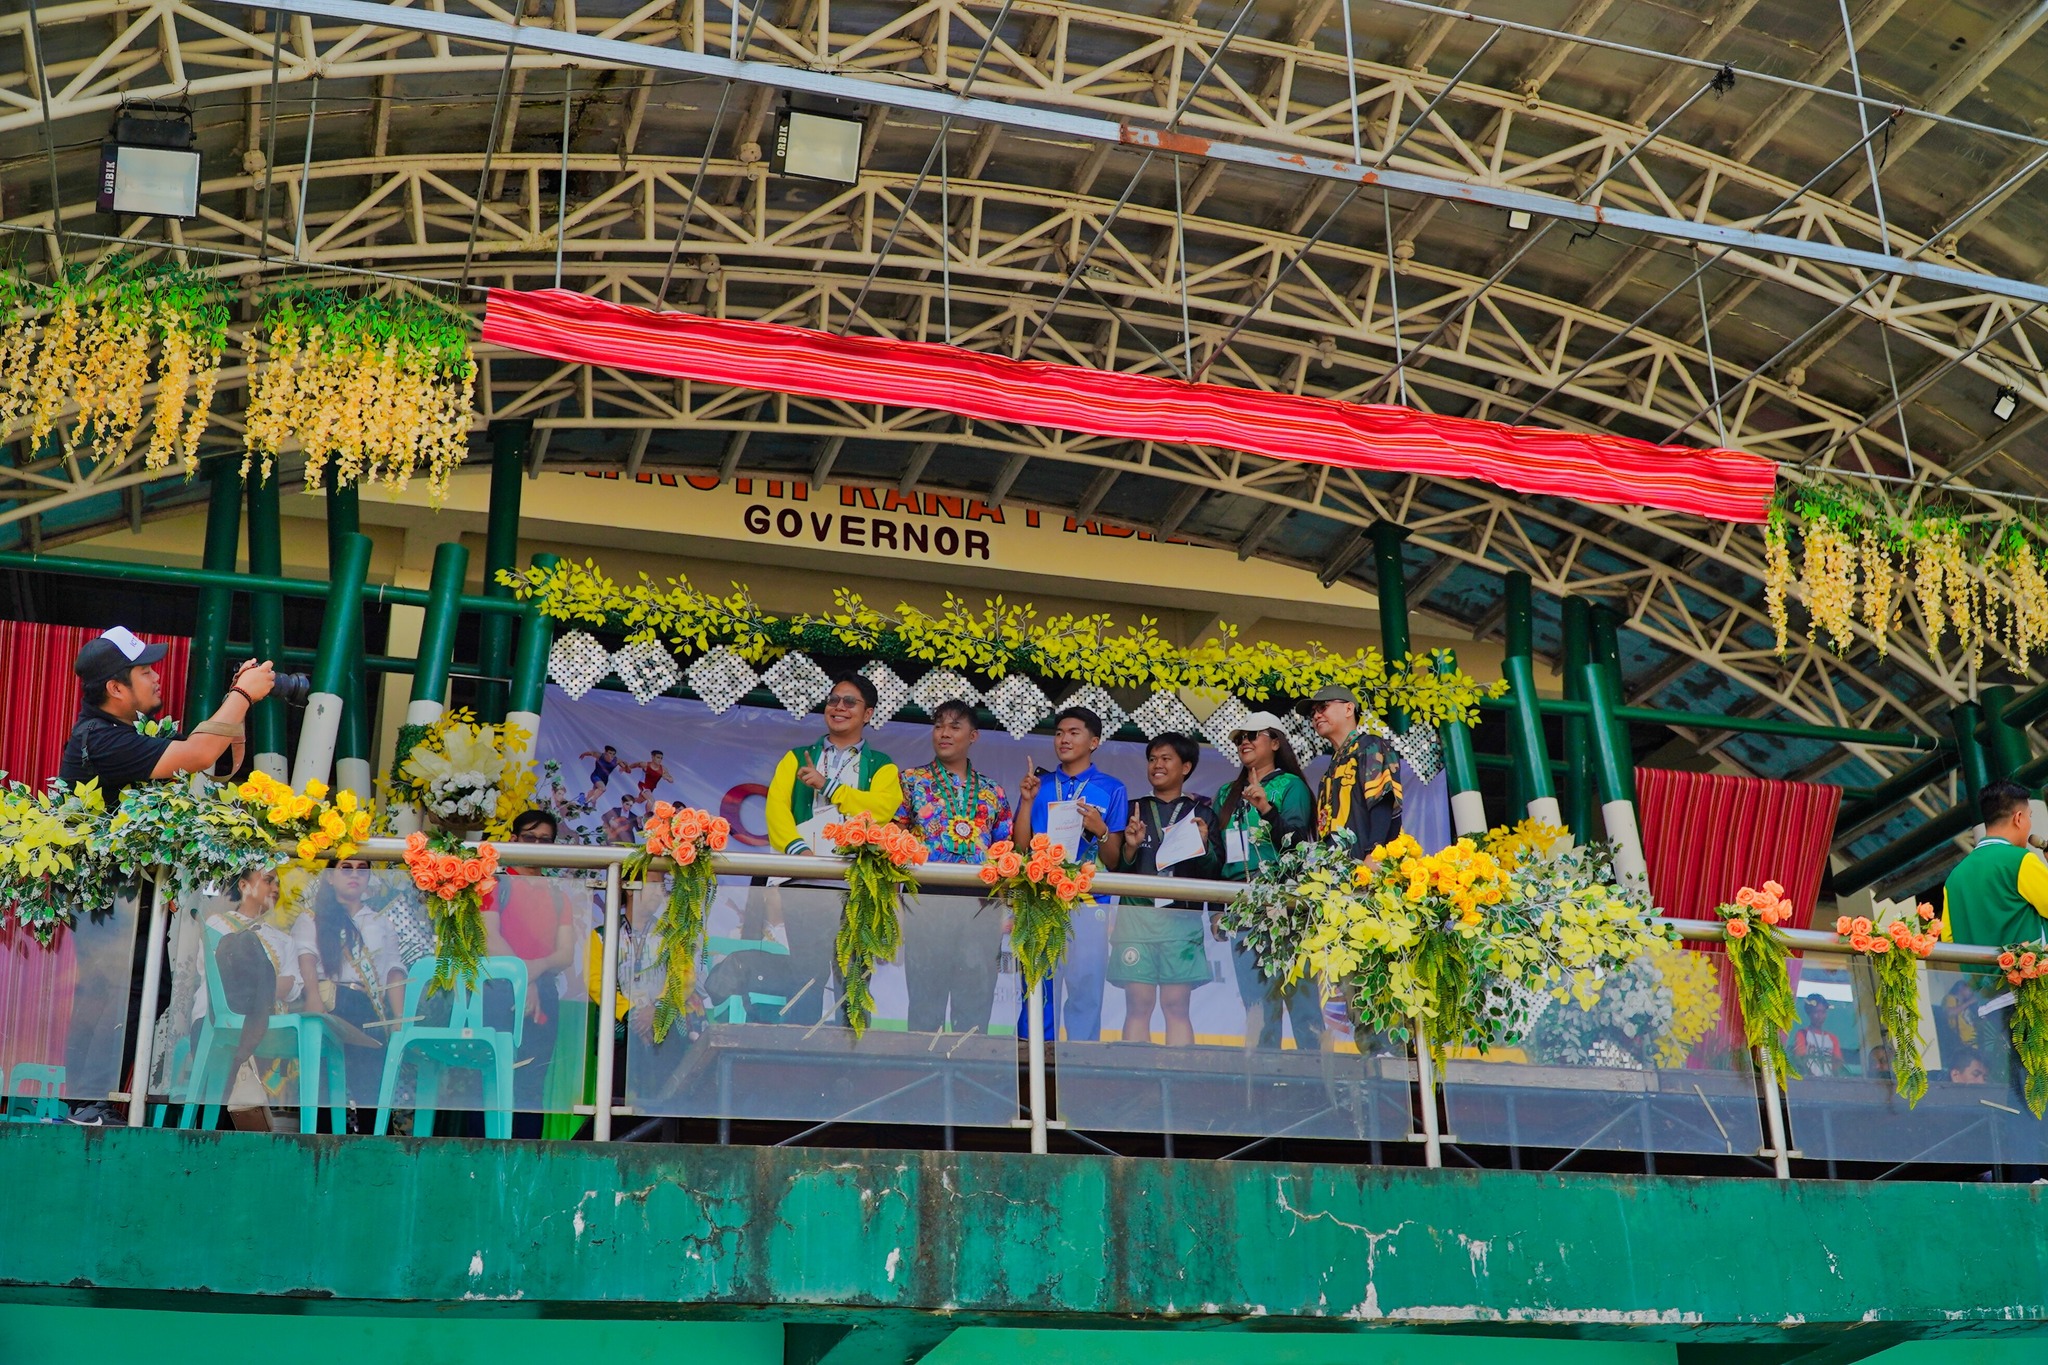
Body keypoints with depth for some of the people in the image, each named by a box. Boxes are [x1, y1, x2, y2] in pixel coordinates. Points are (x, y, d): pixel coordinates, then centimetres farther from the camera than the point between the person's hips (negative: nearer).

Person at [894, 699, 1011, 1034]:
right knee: (925, 995, -2)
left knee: (976, 1000, 3)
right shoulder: (912, 781, 10)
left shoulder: (992, 792, 17)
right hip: (928, 899, -2)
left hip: (982, 906, 2)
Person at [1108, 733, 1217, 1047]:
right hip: (1135, 913, 1)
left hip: (1182, 917, -1)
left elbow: (1212, 875, 4)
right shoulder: (1133, 811, 14)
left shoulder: (1201, 813, 10)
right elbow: (1117, 872, 10)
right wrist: (1131, 847, -8)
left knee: (1176, 1006, -4)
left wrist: (1202, 845, -13)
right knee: (1137, 1007, -3)